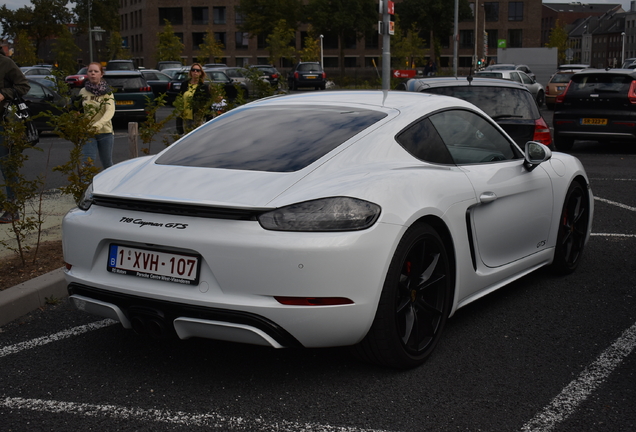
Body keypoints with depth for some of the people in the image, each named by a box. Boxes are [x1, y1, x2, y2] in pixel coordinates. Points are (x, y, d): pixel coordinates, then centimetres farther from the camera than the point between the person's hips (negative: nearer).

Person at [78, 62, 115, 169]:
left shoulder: (107, 92, -4)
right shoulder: (83, 92, 5)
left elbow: (110, 111, -20)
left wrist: (99, 124, -37)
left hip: (105, 132, -1)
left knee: (107, 164, 11)